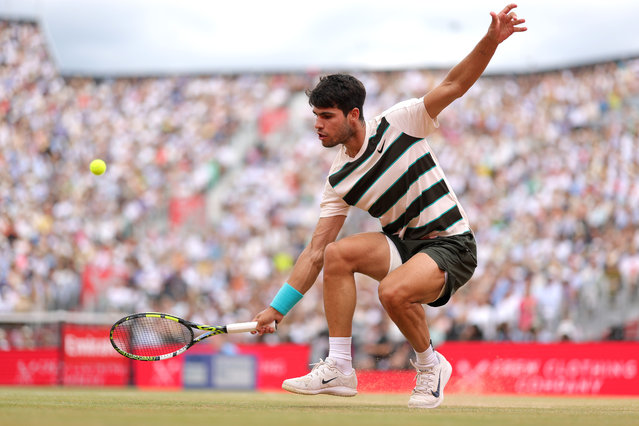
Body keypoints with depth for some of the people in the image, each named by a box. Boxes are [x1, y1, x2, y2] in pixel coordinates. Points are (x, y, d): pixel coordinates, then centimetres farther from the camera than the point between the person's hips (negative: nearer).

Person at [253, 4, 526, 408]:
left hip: (450, 244, -5)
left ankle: (430, 365, -3)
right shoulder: (339, 181, 3)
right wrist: (277, 308, 0)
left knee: (393, 291, -32)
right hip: (403, 243, 5)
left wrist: (491, 40, -28)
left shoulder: (398, 124, -8)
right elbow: (316, 253, 4)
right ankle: (339, 370, -14)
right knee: (339, 253, -20)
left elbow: (454, 85, -11)